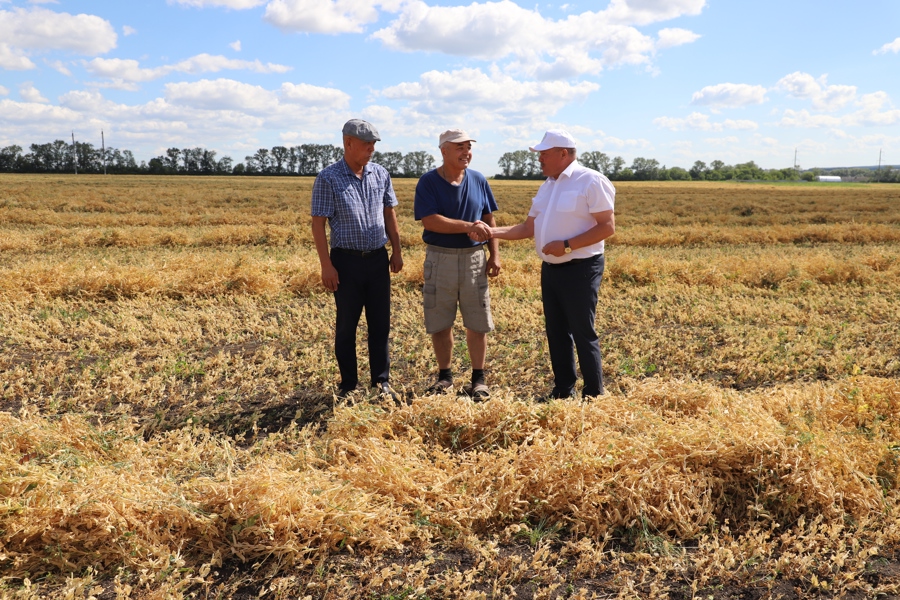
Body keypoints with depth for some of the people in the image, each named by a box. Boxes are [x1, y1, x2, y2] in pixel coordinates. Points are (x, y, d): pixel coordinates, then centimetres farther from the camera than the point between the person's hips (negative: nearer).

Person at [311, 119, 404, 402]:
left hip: (378, 259, 4)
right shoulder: (328, 178, -7)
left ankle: (382, 382, 20)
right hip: (346, 261, -4)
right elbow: (318, 223, -8)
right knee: (346, 326, 6)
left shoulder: (380, 174, 6)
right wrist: (326, 265, -13)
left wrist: (397, 250, 10)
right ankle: (348, 385, 19)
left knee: (380, 324, 8)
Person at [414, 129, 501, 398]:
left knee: (477, 322, 4)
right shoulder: (428, 182, -6)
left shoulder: (478, 180, 5)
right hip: (440, 258, -2)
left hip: (474, 258, 2)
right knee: (439, 323, 6)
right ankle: (445, 376, 23)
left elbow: (488, 220, 10)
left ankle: (478, 378, 16)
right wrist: (468, 227, -23)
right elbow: (430, 221, -17)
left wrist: (494, 254, 3)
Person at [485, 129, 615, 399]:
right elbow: (528, 228, 16)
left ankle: (594, 395, 9)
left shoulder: (590, 181, -10)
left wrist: (566, 245, -21)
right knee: (556, 332, 13)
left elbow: (607, 226, -16)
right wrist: (490, 231, 5)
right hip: (550, 269, 8)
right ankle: (563, 389, 25)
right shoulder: (547, 186, 14)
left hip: (580, 269, -8)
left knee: (583, 334, -3)